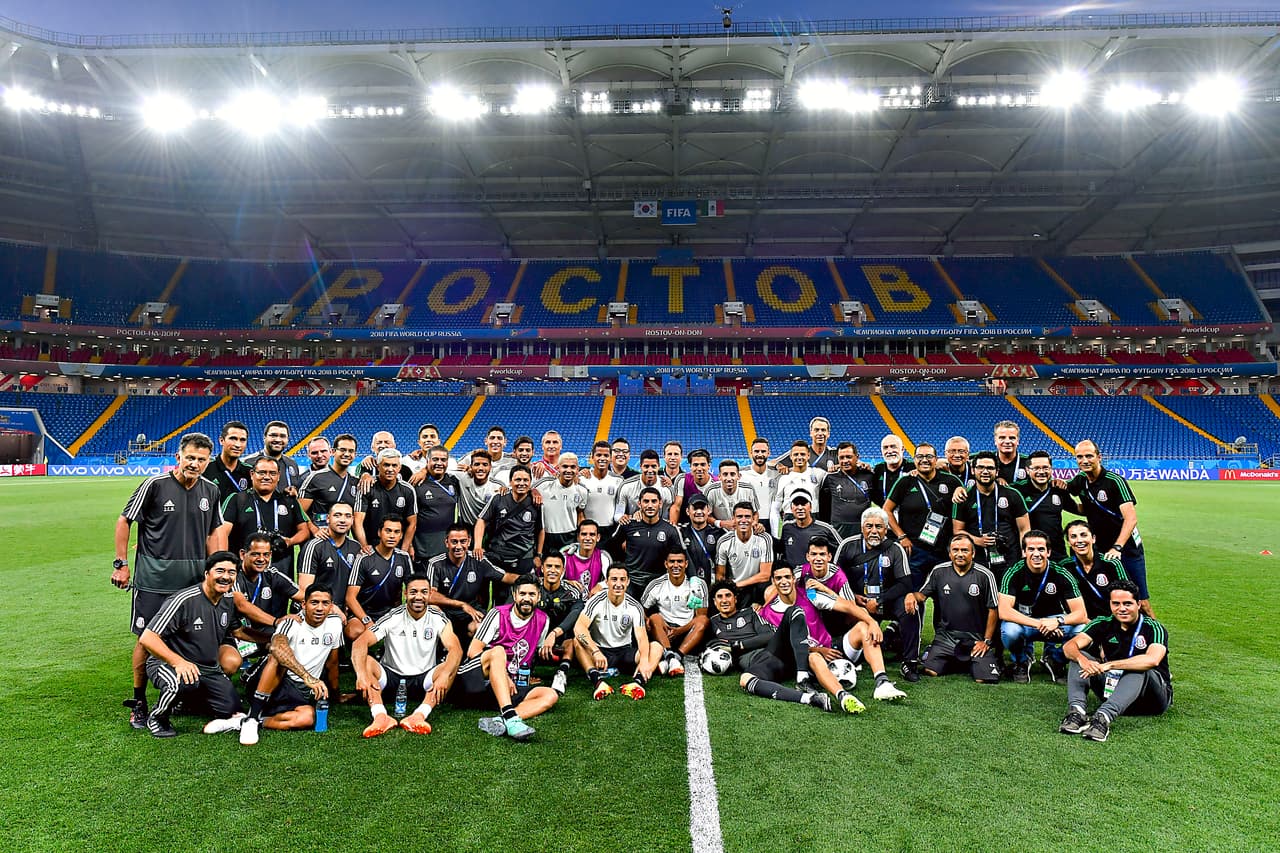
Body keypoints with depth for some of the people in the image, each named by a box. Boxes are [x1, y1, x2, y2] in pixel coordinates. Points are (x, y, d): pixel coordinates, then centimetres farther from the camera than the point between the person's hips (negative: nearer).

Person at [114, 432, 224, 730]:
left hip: (194, 577, 4)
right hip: (154, 576, -4)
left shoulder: (210, 491, 6)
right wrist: (121, 564, -2)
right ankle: (138, 702, 18)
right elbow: (124, 521, 1)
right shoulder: (155, 485, -7)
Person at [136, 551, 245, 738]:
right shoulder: (183, 600, -20)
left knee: (232, 708, -13)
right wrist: (178, 661, -35)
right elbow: (146, 638, -23)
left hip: (207, 667, 5)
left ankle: (192, 697, 17)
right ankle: (156, 717, -7)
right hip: (167, 663, -5)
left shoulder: (229, 601, 2)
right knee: (184, 681, -40)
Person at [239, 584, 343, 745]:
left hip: (301, 693, 3)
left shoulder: (335, 623, 1)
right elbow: (277, 646, -38)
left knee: (308, 718, -30)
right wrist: (307, 676, -48)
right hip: (274, 684, -3)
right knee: (279, 657, -33)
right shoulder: (291, 623, -13)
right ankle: (252, 717, -29)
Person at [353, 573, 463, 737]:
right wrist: (361, 675, -35)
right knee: (364, 661, -25)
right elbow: (360, 643, -17)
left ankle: (418, 716, -41)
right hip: (390, 678, 0)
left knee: (452, 667, -27)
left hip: (423, 682, 0)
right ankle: (381, 717, -42)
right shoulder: (393, 617, -7)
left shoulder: (438, 618, -5)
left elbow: (455, 649, -18)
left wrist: (444, 676, -38)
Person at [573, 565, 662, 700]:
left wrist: (644, 661, -37)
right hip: (600, 651, -2)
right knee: (578, 640, -30)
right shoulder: (597, 601, -10)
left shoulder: (635, 606, -4)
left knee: (656, 647, -21)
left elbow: (641, 637, -15)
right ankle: (597, 680, -47)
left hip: (625, 652, 2)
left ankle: (637, 681, -45)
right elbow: (579, 627, -25)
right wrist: (595, 651, -40)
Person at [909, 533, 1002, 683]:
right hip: (945, 636, 2)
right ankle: (952, 661, 21)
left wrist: (986, 641, -2)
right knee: (930, 671, -13)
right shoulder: (939, 571, 2)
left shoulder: (985, 575, -4)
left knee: (984, 679, -16)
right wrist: (912, 595, -20)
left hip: (975, 639, -1)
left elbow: (993, 610, 0)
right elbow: (922, 595, 5)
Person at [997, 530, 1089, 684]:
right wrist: (1038, 624, -34)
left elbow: (1081, 614, -15)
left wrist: (1058, 621, -35)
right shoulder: (1014, 573, -18)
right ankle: (1022, 660, 1)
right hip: (1023, 622, -2)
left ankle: (1054, 658, 5)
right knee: (1009, 631, -36)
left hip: (1054, 620, 2)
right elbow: (1004, 612, -25)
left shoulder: (1061, 574, -13)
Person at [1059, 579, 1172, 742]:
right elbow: (1069, 646, -13)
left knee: (1140, 670, -35)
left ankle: (1103, 718, -49)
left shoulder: (1154, 628, -13)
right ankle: (1077, 711, -33)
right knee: (1079, 657, -14)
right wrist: (1082, 660, -36)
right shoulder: (1104, 624, -1)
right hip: (1112, 688, 4)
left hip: (1152, 699, -4)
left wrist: (1109, 665, -38)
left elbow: (1152, 660, -36)